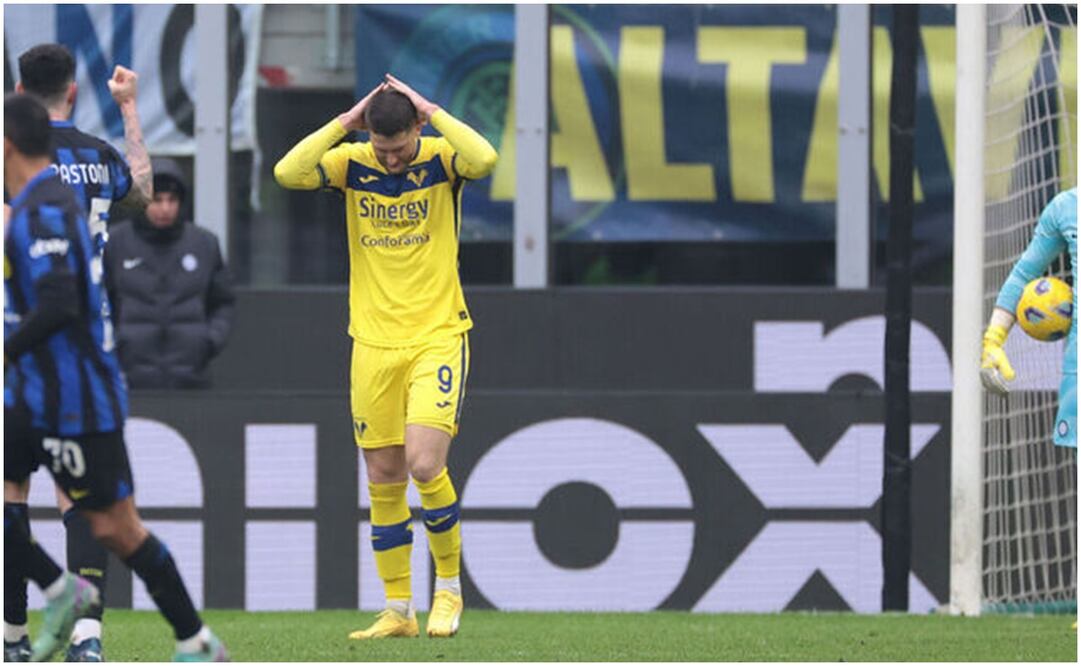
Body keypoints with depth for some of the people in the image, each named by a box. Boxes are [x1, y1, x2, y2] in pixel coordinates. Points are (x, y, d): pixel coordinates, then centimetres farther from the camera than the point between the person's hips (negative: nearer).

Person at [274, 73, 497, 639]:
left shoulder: (442, 158, -6)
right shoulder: (352, 164, 0)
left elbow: (484, 159, -29)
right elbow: (288, 172, -17)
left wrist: (432, 113, -19)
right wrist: (345, 123, -15)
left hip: (437, 337, -3)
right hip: (373, 345, 3)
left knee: (425, 465, -16)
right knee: (383, 480, 5)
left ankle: (449, 586, 5)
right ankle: (398, 611, 14)